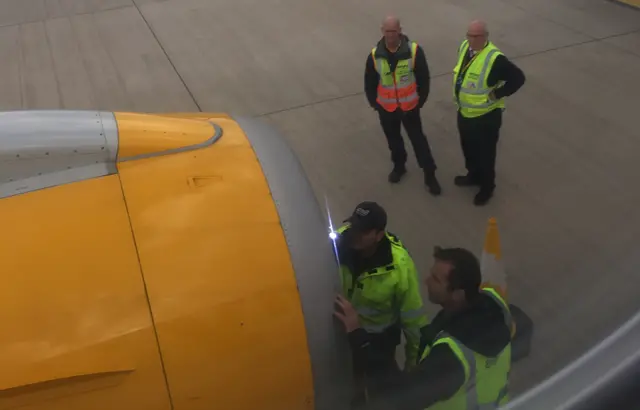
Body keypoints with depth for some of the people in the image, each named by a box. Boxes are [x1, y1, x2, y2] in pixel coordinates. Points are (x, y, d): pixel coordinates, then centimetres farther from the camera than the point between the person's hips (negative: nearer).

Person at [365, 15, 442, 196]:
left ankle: (430, 175, 19)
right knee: (393, 140, 20)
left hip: (409, 107, -2)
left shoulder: (414, 50, -16)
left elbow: (424, 79, -5)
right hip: (386, 108, 2)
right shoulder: (375, 55, -11)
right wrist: (374, 103, 5)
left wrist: (421, 100, -1)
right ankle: (399, 166, 44)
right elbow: (369, 83, 2)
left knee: (418, 140, 6)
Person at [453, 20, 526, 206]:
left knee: (485, 153, 9)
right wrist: (461, 96, 10)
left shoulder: (495, 58, -27)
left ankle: (487, 187, 29)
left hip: (485, 116, -7)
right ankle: (473, 175, 49)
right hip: (464, 112, 8)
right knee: (468, 148, 25)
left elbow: (518, 77, -22)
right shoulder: (464, 47, -2)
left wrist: (497, 94, -19)